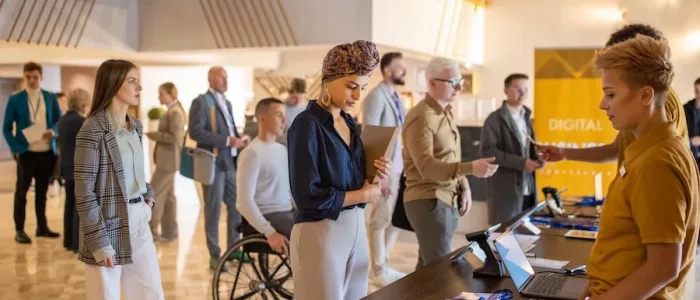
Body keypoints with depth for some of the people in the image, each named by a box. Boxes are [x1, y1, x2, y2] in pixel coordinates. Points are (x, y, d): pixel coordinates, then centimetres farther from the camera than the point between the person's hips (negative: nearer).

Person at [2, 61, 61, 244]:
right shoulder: (15, 100, -1)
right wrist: (16, 149, -13)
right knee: (21, 192, 5)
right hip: (26, 153, -3)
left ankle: (42, 227, 24)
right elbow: (7, 129, 0)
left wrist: (53, 131, -10)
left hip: (47, 152, 3)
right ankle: (19, 230, 14)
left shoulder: (51, 98, 7)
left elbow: (59, 121, 12)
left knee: (42, 191, 13)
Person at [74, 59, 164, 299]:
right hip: (108, 225, -7)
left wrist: (148, 196, 4)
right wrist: (99, 241, -18)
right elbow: (84, 192, -16)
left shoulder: (136, 127, 8)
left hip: (138, 222, 7)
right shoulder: (93, 130, -14)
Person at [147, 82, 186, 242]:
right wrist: (157, 135, 8)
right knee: (167, 196, 12)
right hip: (167, 159, 10)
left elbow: (175, 137, -23)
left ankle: (151, 231, 1)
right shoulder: (172, 111, 14)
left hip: (167, 160, -10)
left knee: (154, 194, -6)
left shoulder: (174, 112, -16)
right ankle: (169, 232, 17)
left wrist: (156, 136, -16)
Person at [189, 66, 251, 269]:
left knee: (236, 205, 10)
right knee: (213, 210, 1)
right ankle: (214, 255, 11)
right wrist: (228, 141, -21)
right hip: (213, 163, -7)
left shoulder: (227, 103, 18)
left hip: (230, 162, 8)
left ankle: (233, 248, 23)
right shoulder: (201, 102, -8)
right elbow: (195, 132, -18)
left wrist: (239, 138, 0)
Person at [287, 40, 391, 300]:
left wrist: (374, 174, -4)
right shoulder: (307, 124, -15)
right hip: (320, 231, -8)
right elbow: (308, 196, -21)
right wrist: (363, 195, -11)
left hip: (356, 227, 8)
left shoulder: (348, 122, 9)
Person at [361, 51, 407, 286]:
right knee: (380, 220, 2)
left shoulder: (396, 97, 14)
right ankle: (378, 271, 14)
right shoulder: (376, 97, -12)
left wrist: (405, 165, 14)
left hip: (398, 167, 9)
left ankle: (383, 264, 28)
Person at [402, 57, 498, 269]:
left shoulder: (446, 112, 13)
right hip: (428, 201, -9)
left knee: (428, 265, 14)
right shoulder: (421, 117, -17)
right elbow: (426, 166, -26)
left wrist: (464, 187, 7)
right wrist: (471, 168, -35)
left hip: (448, 200, 9)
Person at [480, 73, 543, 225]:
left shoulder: (526, 117, 17)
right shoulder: (495, 119, -6)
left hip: (528, 191, 7)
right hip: (505, 191, -7)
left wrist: (536, 159, 1)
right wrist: (521, 163, -19)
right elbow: (487, 151, -16)